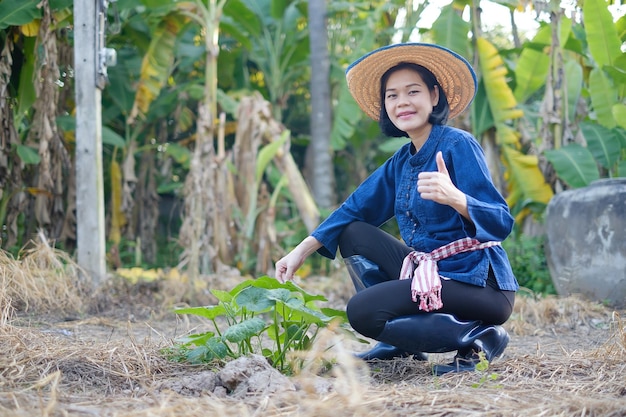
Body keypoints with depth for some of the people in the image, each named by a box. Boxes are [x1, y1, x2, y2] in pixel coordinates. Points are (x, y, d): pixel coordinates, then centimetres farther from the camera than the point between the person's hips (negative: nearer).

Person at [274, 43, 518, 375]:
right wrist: (301, 251, 4)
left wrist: (454, 198, -40)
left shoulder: (458, 145, -13)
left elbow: (501, 222, -20)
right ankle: (400, 343, 7)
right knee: (353, 234, 12)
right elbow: (354, 210, 14)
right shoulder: (401, 161, 11)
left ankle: (475, 337, -13)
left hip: (478, 284, -9)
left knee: (361, 311, -19)